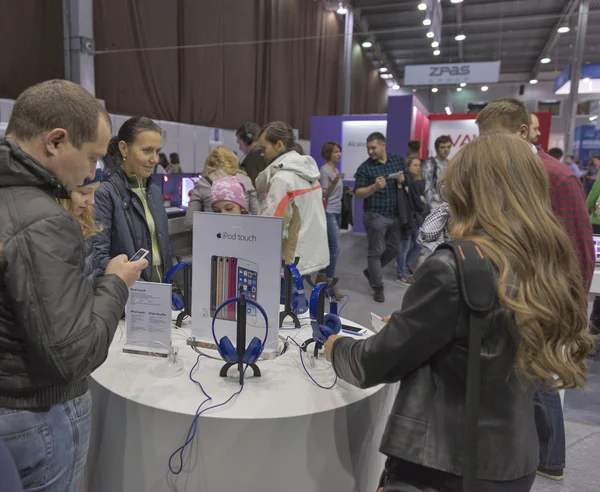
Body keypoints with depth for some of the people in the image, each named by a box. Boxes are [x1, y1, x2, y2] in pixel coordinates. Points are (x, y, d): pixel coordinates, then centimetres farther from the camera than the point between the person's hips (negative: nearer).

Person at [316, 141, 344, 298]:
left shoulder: (336, 169, 15)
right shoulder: (324, 170, -12)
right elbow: (324, 194, -17)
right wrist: (333, 183, -30)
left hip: (337, 212, 9)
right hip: (328, 212, -9)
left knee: (330, 246, 11)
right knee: (335, 247, -13)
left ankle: (321, 276, 21)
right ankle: (330, 282, -6)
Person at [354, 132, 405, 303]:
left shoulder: (398, 161, 6)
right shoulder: (365, 167, -6)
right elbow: (358, 194, -7)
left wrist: (403, 180, -10)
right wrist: (374, 187, -24)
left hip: (395, 214, 5)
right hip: (376, 215, -5)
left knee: (394, 249, 14)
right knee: (375, 251, 1)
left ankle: (371, 271, 36)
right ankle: (378, 287, 12)